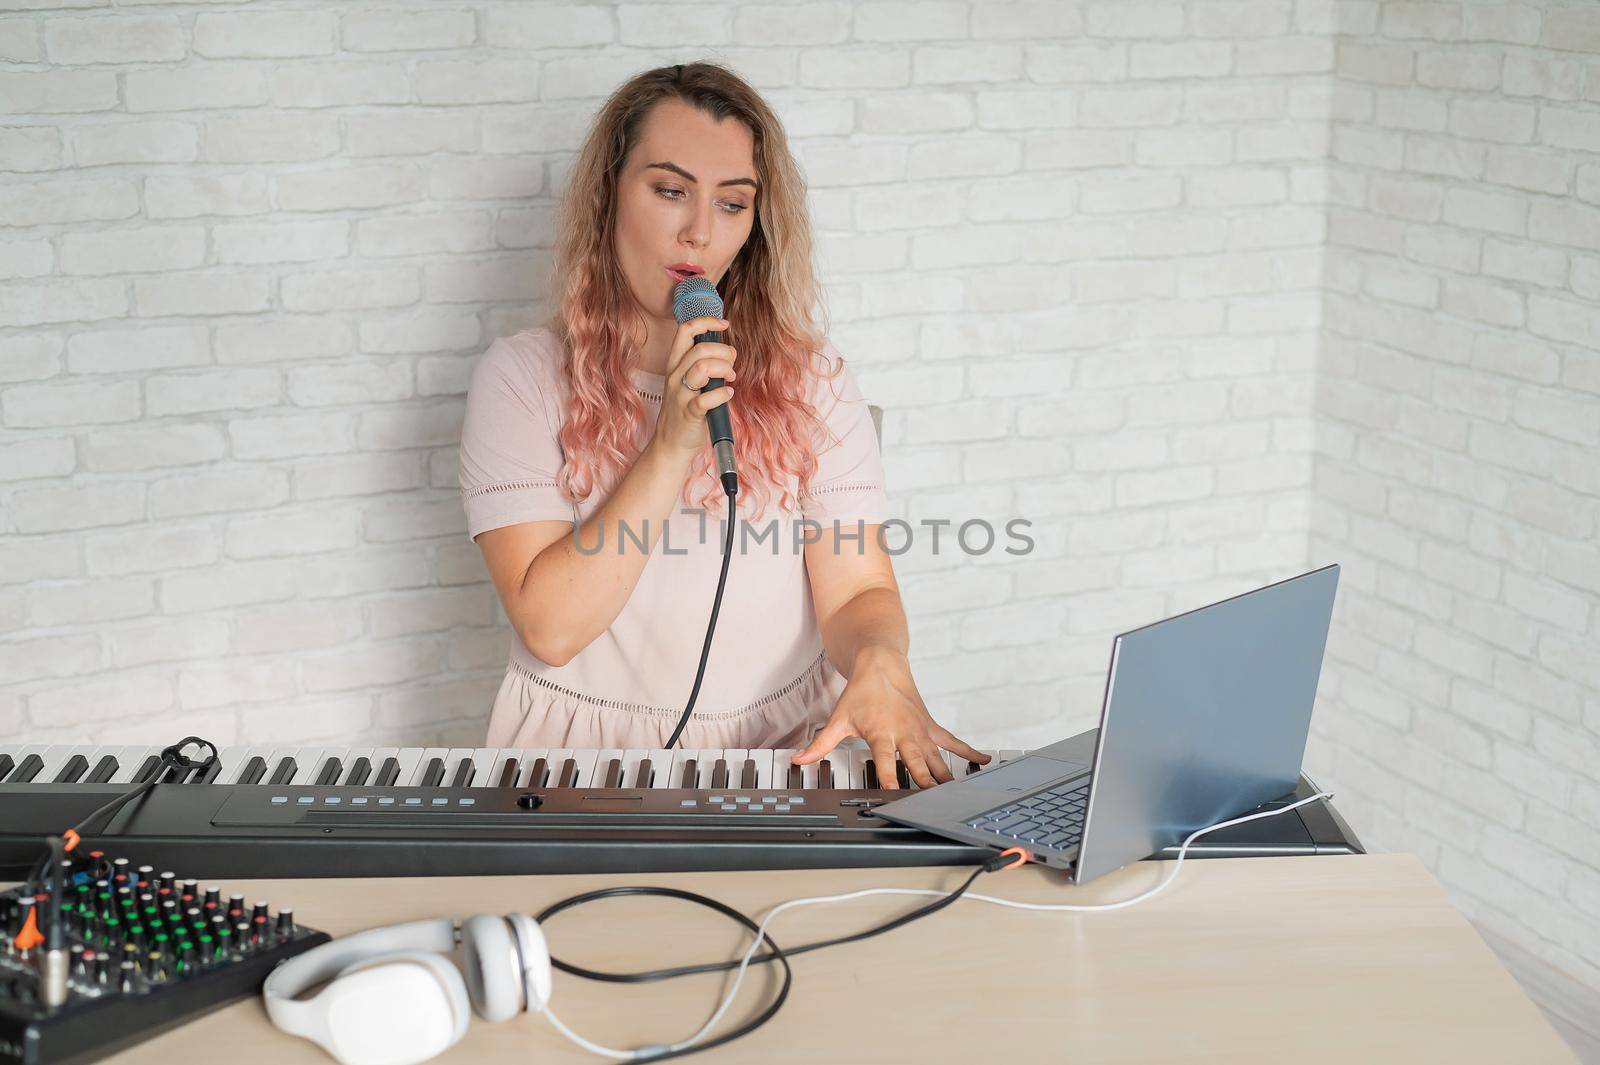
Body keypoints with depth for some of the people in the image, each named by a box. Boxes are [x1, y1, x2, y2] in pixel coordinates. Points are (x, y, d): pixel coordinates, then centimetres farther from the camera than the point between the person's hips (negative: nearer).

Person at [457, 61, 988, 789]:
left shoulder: (809, 375, 7)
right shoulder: (522, 377, -1)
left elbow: (856, 587, -1)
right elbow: (549, 627, -10)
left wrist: (879, 661, -25)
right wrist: (672, 443, -17)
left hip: (789, 747, 3)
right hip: (587, 750, -2)